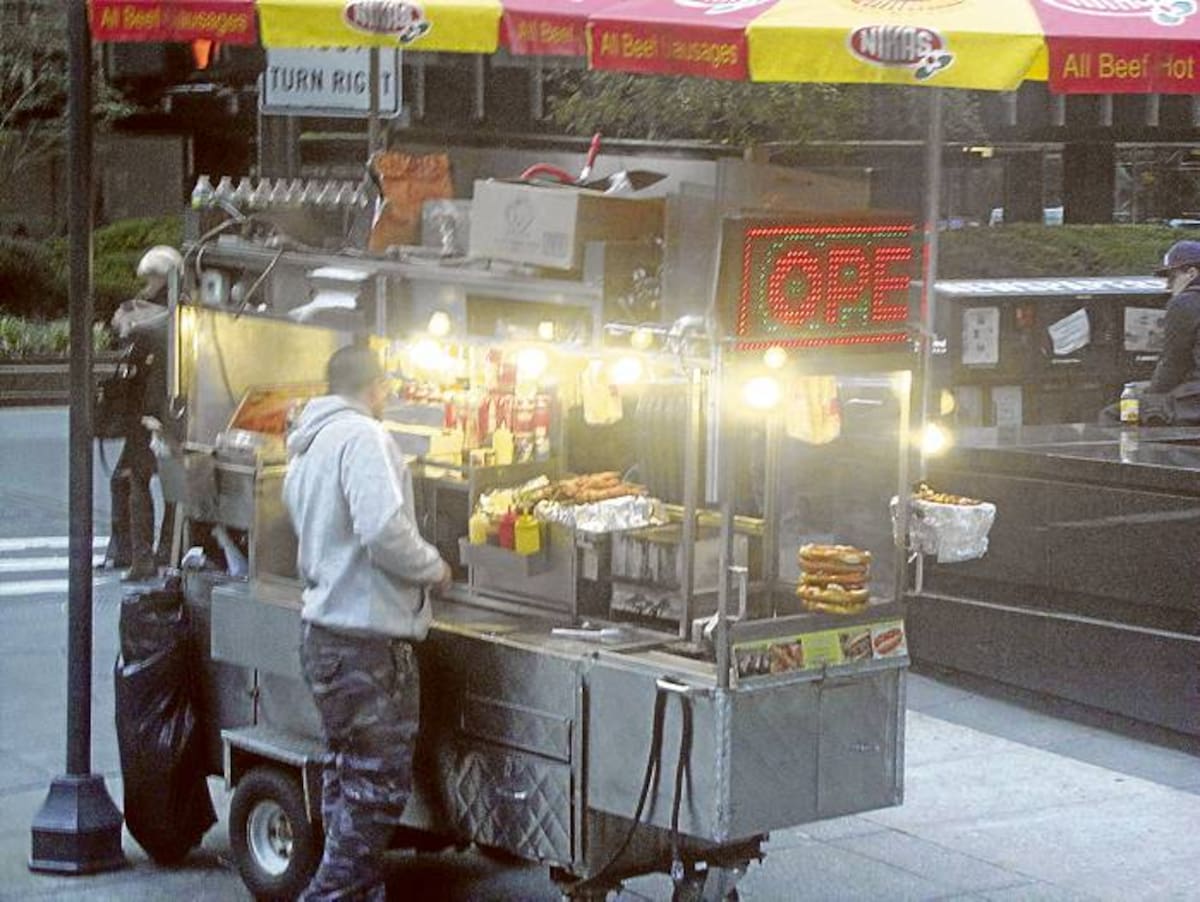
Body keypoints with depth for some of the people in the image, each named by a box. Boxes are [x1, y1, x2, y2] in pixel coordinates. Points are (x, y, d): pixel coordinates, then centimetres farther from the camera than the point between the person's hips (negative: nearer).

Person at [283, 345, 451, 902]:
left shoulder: (306, 446, 17)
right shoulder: (361, 437, -13)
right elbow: (383, 529, -24)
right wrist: (433, 569, -10)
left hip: (324, 629, 10)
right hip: (368, 637, -10)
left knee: (346, 773, 15)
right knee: (379, 784, -5)